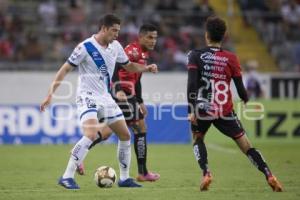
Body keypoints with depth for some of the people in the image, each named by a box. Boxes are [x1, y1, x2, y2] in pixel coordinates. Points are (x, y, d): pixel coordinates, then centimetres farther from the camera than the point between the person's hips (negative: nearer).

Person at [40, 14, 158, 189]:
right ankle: (67, 177, -22)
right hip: (87, 97, -8)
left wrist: (147, 68, 1)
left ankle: (124, 178, 20)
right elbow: (65, 69, -13)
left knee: (125, 135, 7)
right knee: (91, 135, -27)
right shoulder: (85, 47, -15)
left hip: (105, 97, 8)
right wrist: (50, 94, -18)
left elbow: (129, 66, 20)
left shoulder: (115, 46, 4)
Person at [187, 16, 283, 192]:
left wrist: (191, 110, -11)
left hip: (203, 109, 0)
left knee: (198, 139, 24)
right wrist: (246, 99, 24)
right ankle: (269, 176, -5)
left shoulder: (196, 55, -4)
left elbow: (192, 84, -13)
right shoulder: (231, 58, -1)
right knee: (246, 145, 6)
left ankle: (206, 173, 2)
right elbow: (240, 88, 1)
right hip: (225, 111, 1)